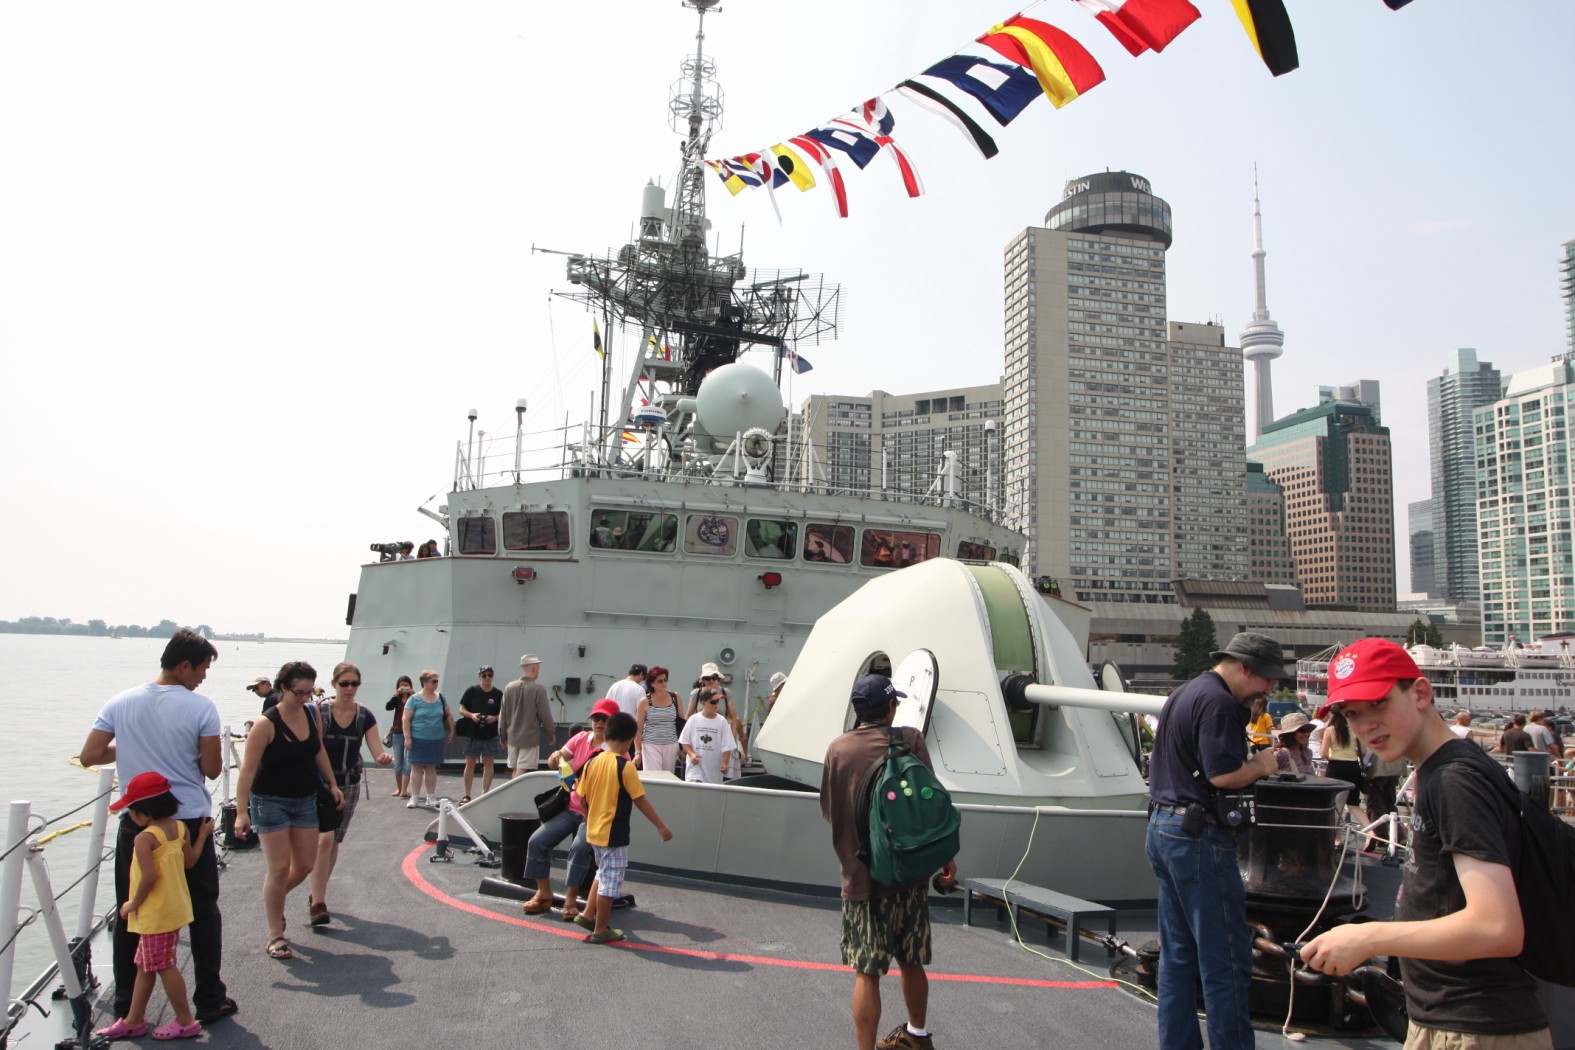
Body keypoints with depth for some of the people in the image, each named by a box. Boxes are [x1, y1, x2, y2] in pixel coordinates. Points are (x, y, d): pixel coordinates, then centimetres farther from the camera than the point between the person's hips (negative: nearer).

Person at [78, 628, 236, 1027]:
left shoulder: (121, 703, -2)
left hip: (137, 824, 3)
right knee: (203, 911, 10)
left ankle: (126, 1005, 22)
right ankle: (210, 1000, 14)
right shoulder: (201, 708, -13)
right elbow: (212, 768, -10)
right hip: (190, 821, -3)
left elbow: (89, 756, -1)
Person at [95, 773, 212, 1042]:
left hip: (155, 914, -9)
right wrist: (202, 834, 21)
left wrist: (133, 904, -12)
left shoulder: (144, 838, -21)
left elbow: (149, 876, -27)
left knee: (163, 966, 3)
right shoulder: (180, 827, 2)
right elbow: (190, 861, 9)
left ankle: (185, 1021, 11)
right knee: (145, 965, 19)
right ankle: (133, 1020, 31)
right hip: (175, 907, 9)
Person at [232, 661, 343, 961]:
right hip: (270, 801, -6)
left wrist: (332, 784, 15)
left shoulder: (311, 714, -1)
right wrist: (241, 811, -24)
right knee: (279, 868, -4)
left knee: (305, 864, 9)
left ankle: (273, 901, 39)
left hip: (305, 800, 6)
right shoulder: (266, 724, -18)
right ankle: (275, 936, 10)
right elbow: (248, 769, -19)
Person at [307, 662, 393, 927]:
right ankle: (317, 903, -14)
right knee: (324, 838, -18)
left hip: (349, 785, 4)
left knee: (334, 842, 15)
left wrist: (385, 757, -28)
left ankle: (317, 893, 33)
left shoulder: (365, 717, -3)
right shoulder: (319, 712, -11)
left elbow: (377, 751, -7)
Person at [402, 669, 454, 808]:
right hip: (418, 739, -3)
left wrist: (451, 731, 12)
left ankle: (431, 797, 16)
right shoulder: (414, 699, -7)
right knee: (417, 767, 3)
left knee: (431, 767, 10)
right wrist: (407, 737, -14)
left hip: (436, 740, 3)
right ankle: (415, 797, 11)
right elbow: (406, 719, -9)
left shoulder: (440, 697, 5)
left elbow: (448, 716, 14)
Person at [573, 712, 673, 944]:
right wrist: (661, 826, -6)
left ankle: (588, 914, 26)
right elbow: (640, 801, -15)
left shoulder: (591, 763, -1)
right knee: (610, 882, 5)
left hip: (593, 831, 7)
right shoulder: (624, 766, -18)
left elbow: (582, 798, 7)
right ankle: (600, 931, 14)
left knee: (603, 874, 26)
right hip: (614, 835, -7)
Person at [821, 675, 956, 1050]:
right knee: (911, 961, 20)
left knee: (866, 971, 1)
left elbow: (828, 811, 6)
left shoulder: (838, 749, -4)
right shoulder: (910, 740, -5)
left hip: (860, 875, -2)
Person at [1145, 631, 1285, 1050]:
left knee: (1178, 953, 14)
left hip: (1161, 826, 10)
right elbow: (1223, 775, -22)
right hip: (1198, 834, -10)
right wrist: (1261, 765, -4)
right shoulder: (1218, 702, -15)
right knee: (1226, 960, -2)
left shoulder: (1182, 694, 17)